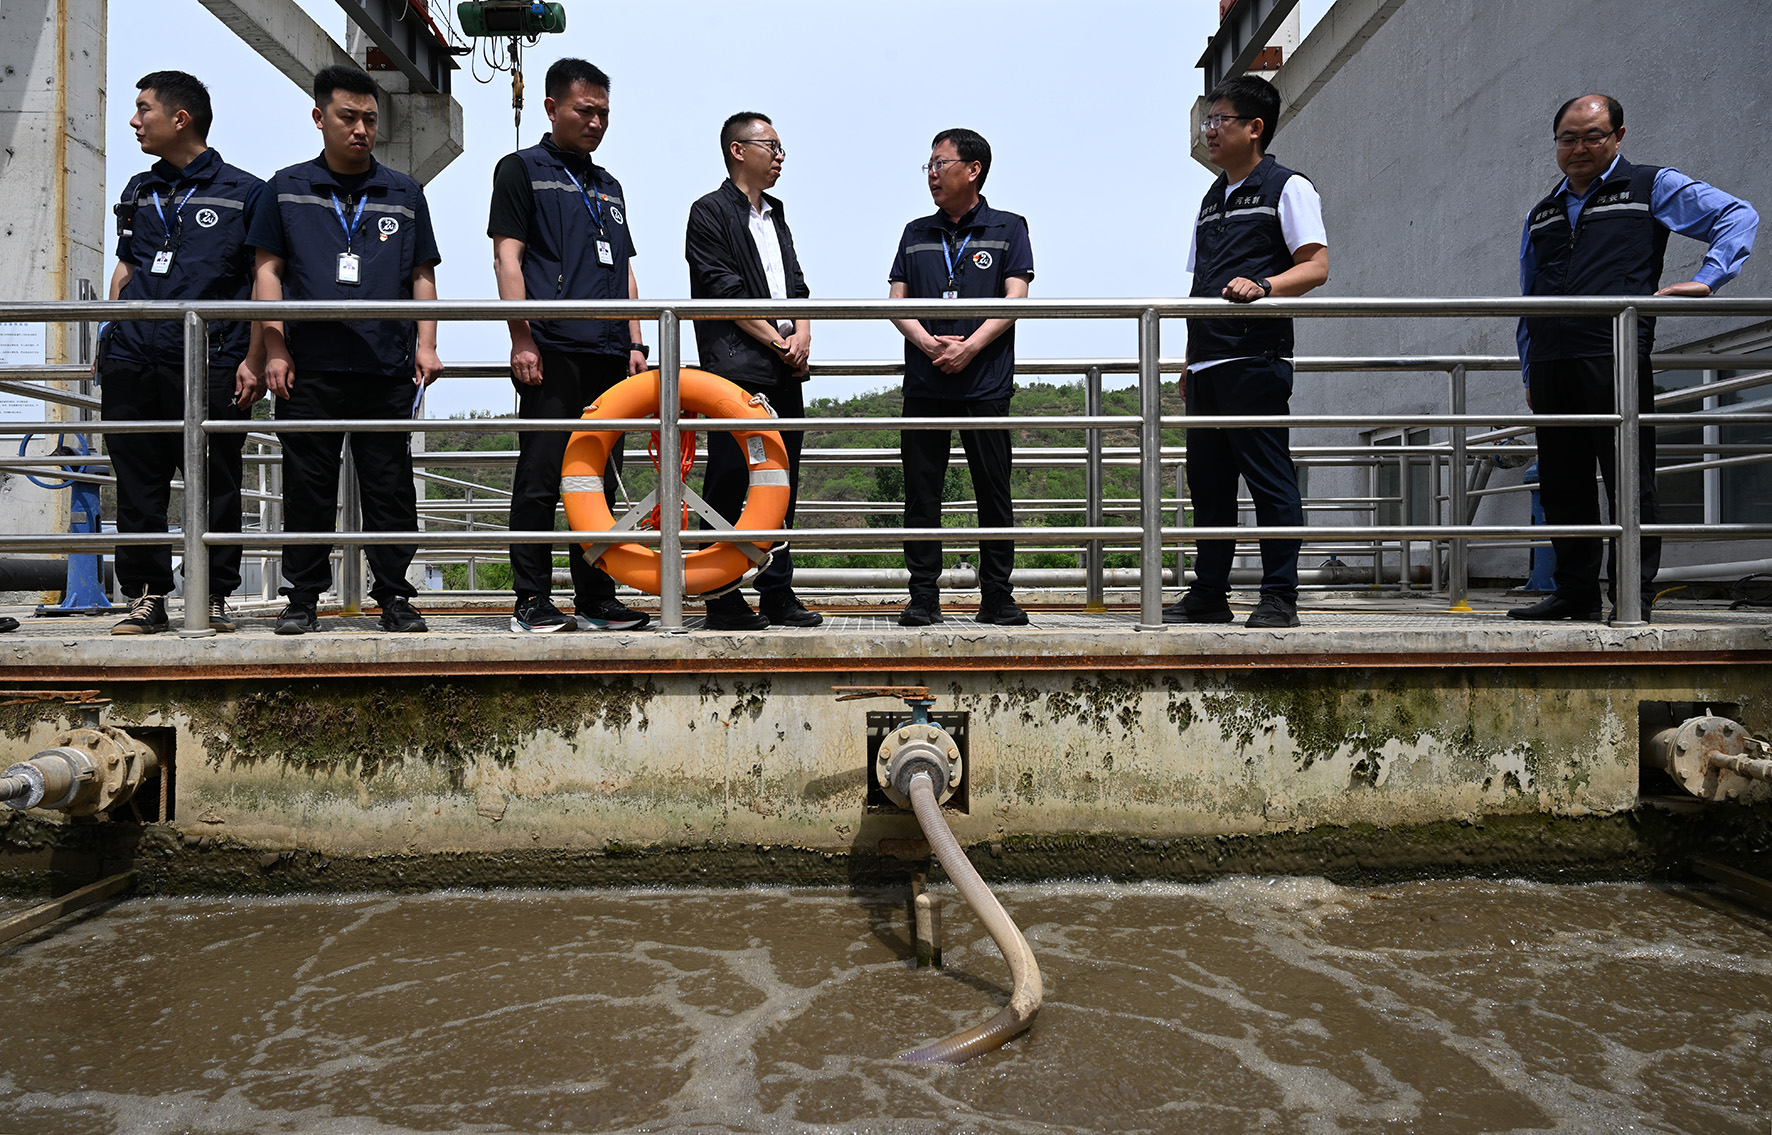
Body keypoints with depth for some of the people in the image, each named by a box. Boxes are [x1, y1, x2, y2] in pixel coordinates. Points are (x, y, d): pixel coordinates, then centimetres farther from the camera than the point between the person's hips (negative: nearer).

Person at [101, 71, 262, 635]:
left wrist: (254, 360, -7)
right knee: (137, 486, 4)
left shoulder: (244, 192, 4)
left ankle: (213, 596, 7)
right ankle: (146, 594, 11)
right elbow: (125, 269, 25)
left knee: (215, 485, -2)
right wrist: (108, 344, 16)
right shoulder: (138, 192, 20)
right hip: (132, 362, 5)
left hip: (210, 364, -5)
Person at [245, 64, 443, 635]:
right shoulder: (287, 188, 12)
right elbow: (268, 272, 9)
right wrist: (273, 349, 0)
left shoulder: (405, 193, 14)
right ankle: (303, 597, 13)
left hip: (387, 368, 0)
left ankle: (395, 595, 9)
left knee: (390, 486, 1)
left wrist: (426, 345, 1)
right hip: (307, 368, 0)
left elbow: (423, 276, 13)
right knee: (307, 486, 4)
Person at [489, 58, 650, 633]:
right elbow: (507, 257, -1)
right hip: (551, 352, -6)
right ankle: (533, 601, 0)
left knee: (600, 480, 6)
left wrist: (634, 343, 12)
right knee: (540, 477, -6)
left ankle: (596, 600, 11)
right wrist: (522, 340, -11)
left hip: (609, 355, 6)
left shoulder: (609, 187, 25)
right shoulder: (521, 170, 8)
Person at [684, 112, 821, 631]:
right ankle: (723, 598, 1)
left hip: (784, 372, 7)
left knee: (781, 485, 7)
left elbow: (796, 284, 17)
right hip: (736, 369, -7)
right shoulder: (710, 212, 0)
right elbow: (725, 291, -9)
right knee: (728, 483, -5)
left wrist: (802, 334, -2)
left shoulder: (776, 215, 23)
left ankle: (778, 593, 13)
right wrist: (776, 340, -9)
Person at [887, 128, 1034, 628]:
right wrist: (927, 343, -9)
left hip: (986, 382, -2)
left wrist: (969, 347, -14)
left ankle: (996, 597, 8)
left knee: (993, 490, 0)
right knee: (921, 490, 0)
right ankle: (924, 596, 7)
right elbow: (897, 301, 11)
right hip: (924, 382, 3)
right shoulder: (917, 233, 18)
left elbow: (1015, 299, -1)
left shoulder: (1007, 229, 9)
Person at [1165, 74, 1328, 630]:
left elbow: (1316, 266, -8)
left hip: (1255, 357, -8)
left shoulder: (1286, 187, 2)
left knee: (1269, 478, -6)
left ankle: (1280, 598, 0)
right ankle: (1209, 594, 17)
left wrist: (1261, 285, -25)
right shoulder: (1212, 199, 24)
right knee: (1208, 480, 9)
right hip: (1207, 362, 8)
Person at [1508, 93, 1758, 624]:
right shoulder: (1541, 215, 23)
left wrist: (1705, 279, -9)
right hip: (1551, 365, 5)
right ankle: (1575, 594, 13)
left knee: (1628, 484, -5)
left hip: (1615, 358, -5)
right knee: (1562, 487, 6)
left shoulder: (1653, 186, 10)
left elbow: (1739, 216, 6)